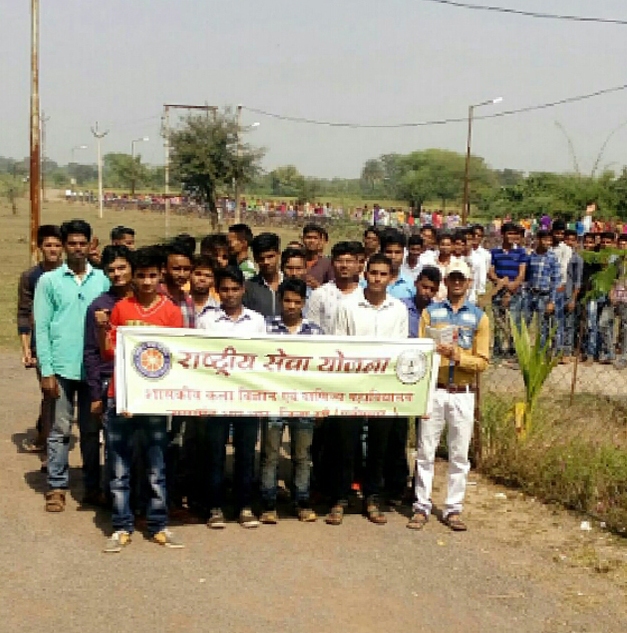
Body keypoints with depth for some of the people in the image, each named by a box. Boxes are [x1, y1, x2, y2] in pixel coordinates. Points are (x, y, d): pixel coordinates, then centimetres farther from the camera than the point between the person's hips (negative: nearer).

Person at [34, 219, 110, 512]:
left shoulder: (103, 279, 5)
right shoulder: (49, 280, 1)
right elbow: (41, 328, -2)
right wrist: (46, 371, -8)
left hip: (94, 367, 2)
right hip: (61, 368, -2)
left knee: (91, 429, 12)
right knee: (60, 430, 4)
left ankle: (92, 484, 22)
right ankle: (57, 487, 12)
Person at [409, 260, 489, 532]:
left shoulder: (479, 317, 6)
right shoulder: (430, 312, 7)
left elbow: (482, 361, 0)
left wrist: (458, 356, -16)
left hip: (463, 393, 0)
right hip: (433, 390, 0)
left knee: (459, 454, 4)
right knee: (426, 451, 2)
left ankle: (453, 509, 13)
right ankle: (422, 507, 10)